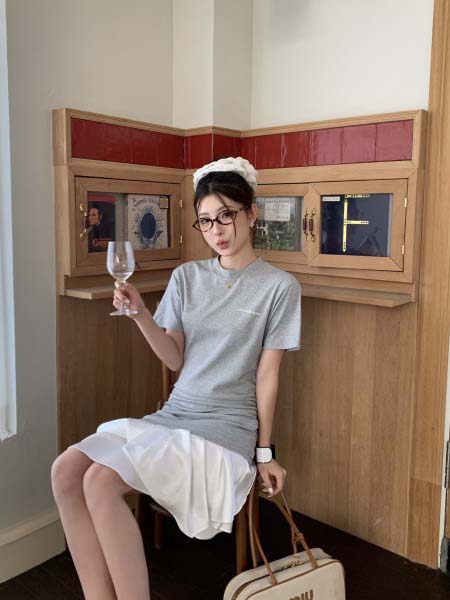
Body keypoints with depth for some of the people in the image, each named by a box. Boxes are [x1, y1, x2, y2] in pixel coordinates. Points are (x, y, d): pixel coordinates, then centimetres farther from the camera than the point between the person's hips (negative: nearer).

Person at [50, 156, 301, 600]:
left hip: (225, 428, -5)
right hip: (172, 415, 6)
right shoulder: (186, 277, 9)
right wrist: (140, 313, -9)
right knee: (66, 469, -16)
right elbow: (175, 359, 6)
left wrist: (264, 453, -1)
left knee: (101, 482, -24)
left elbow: (267, 375, -3)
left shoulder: (278, 287, -4)